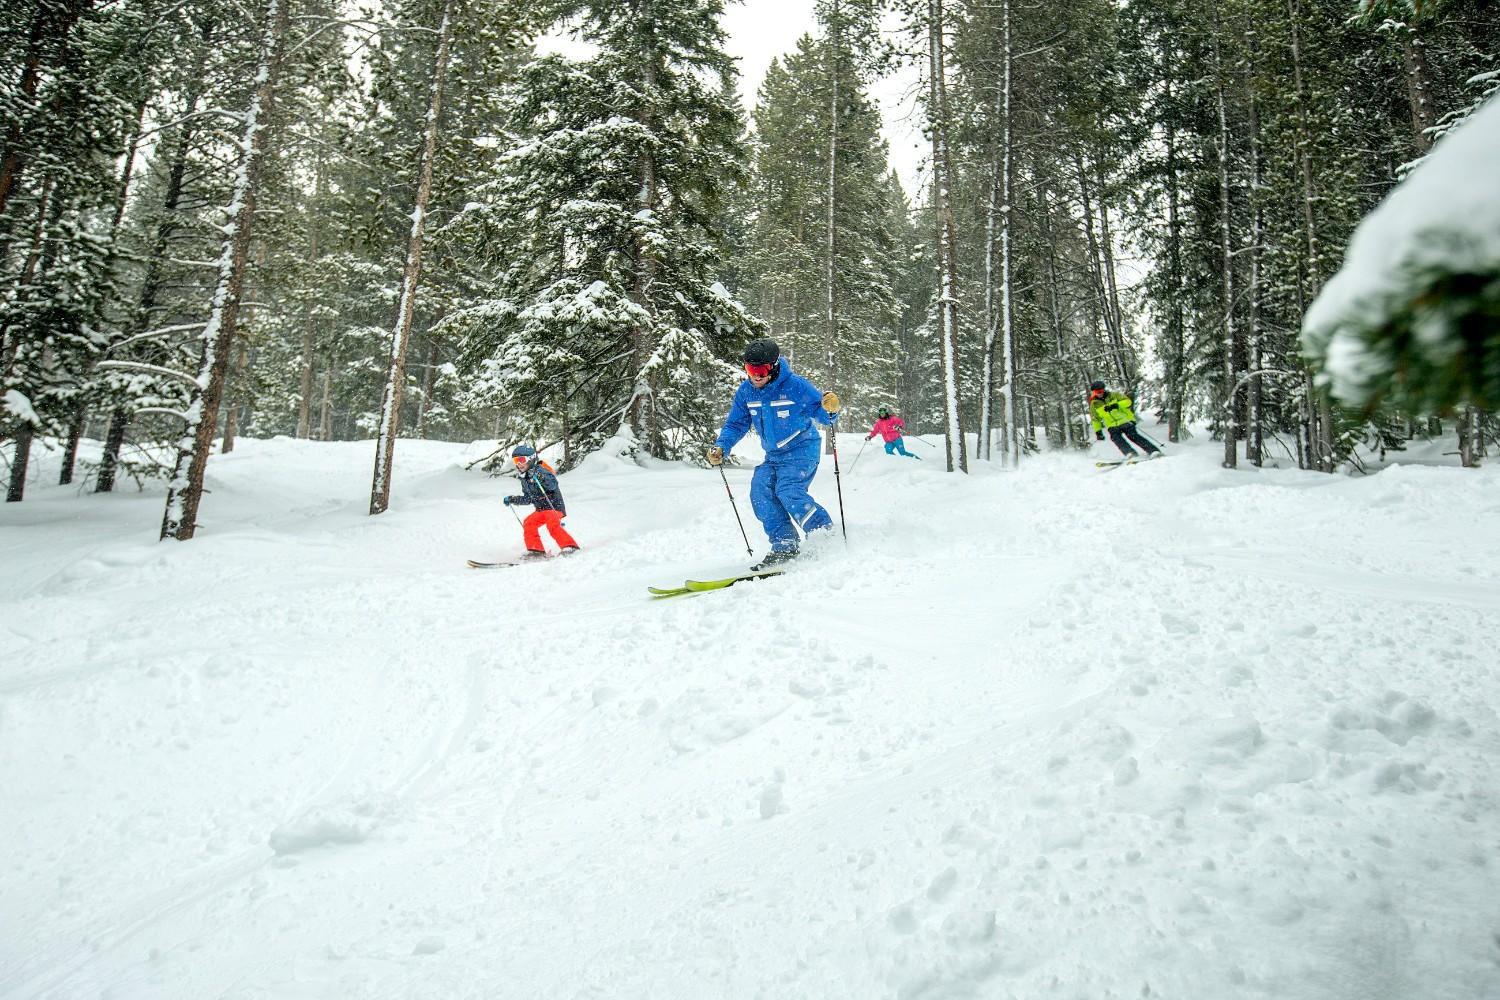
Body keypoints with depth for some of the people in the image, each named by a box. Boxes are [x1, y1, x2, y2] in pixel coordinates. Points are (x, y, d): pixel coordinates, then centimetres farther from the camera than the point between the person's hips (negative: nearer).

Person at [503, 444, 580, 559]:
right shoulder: (524, 479, 13)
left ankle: (570, 546, -27)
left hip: (554, 506, -8)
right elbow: (528, 499, 22)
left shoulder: (540, 470, -13)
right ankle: (536, 550, -1)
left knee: (552, 525, -28)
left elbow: (553, 485, -28)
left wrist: (540, 478, -43)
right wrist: (512, 500, 16)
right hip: (541, 510, 8)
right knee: (528, 523, -5)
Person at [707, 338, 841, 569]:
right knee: (760, 491, -13)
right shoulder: (745, 391, -2)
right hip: (774, 455, 6)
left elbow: (822, 414, -14)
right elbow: (736, 424, 8)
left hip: (802, 449, -6)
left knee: (788, 491, -25)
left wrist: (830, 409, -38)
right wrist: (721, 447, -8)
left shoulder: (795, 385, -18)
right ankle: (784, 545, -8)